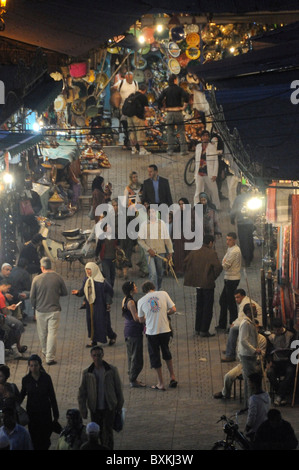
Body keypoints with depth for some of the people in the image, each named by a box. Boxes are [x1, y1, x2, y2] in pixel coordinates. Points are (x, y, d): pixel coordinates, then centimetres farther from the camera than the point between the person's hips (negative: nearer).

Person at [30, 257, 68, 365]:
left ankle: (45, 352, 37)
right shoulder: (58, 277, -8)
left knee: (42, 333, 18)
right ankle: (50, 357, -4)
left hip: (40, 311, 1)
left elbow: (32, 297, 0)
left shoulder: (36, 279, -7)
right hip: (54, 310, -1)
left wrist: (35, 307, 16)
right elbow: (65, 293, 3)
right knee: (52, 333, 0)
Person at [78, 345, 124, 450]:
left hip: (109, 407, -2)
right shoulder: (87, 373, -2)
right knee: (98, 433, 10)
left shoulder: (112, 370, -4)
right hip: (95, 409, 2)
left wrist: (119, 405, 8)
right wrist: (83, 409, -1)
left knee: (108, 432, -8)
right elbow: (81, 393, 3)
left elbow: (118, 389, 5)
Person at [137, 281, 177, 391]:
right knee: (166, 352, 25)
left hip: (152, 332, -2)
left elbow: (141, 319, 6)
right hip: (165, 330, 2)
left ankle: (161, 384, 16)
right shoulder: (163, 294, -2)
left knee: (155, 356, 11)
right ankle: (172, 377, 27)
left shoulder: (141, 301, -2)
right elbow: (173, 309, -4)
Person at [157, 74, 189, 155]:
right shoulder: (179, 89, -2)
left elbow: (159, 99, -6)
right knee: (181, 132, 3)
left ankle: (170, 150, 3)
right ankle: (183, 150, 0)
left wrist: (162, 107, 5)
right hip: (178, 111, -2)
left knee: (170, 132, 7)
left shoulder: (166, 90, 5)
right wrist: (184, 105, -6)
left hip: (169, 113, 2)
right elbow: (186, 96, -17)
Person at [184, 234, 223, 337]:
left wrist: (193, 277, 10)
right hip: (208, 284, -6)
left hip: (197, 284, 6)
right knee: (208, 308, 4)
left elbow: (185, 264, 2)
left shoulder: (194, 253, 3)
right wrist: (214, 277, -5)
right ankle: (204, 331, 3)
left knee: (199, 306, 19)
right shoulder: (212, 254, -13)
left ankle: (198, 329, 23)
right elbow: (218, 267, -23)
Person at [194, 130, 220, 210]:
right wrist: (195, 174, 11)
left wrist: (214, 174, -8)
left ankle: (217, 209, 13)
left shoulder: (212, 146, 3)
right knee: (198, 193, -3)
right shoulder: (198, 147, 13)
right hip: (199, 174, 3)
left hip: (209, 174, -3)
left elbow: (215, 161, 0)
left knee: (213, 192, 1)